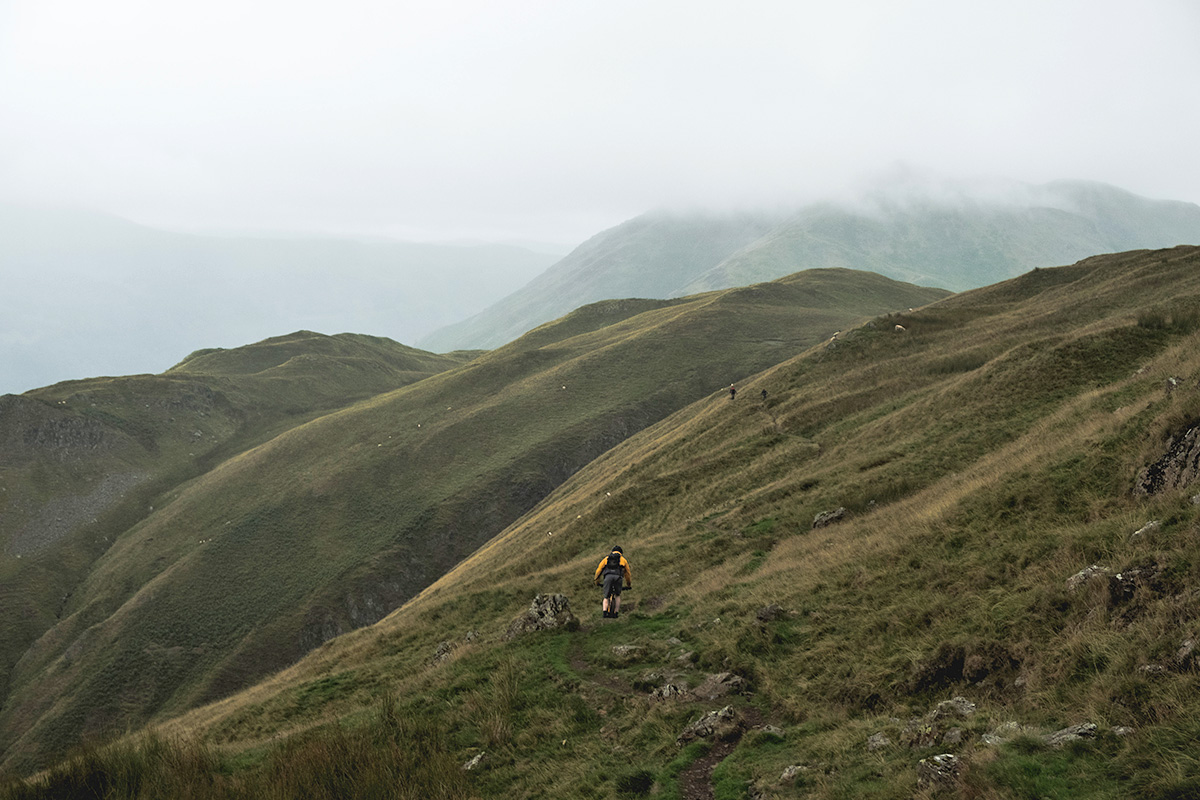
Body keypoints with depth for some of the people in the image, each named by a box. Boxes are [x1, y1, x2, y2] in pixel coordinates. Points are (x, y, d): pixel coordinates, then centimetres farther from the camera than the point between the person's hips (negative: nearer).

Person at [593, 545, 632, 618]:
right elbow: (627, 573, 37)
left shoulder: (606, 558, 30)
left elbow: (598, 570, 27)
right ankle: (616, 613, 7)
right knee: (617, 595, 21)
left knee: (606, 597, 5)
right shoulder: (623, 559, 29)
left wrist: (597, 581, 40)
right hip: (618, 577, 0)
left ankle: (605, 613, -18)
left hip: (608, 576, 0)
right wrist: (629, 585, 50)